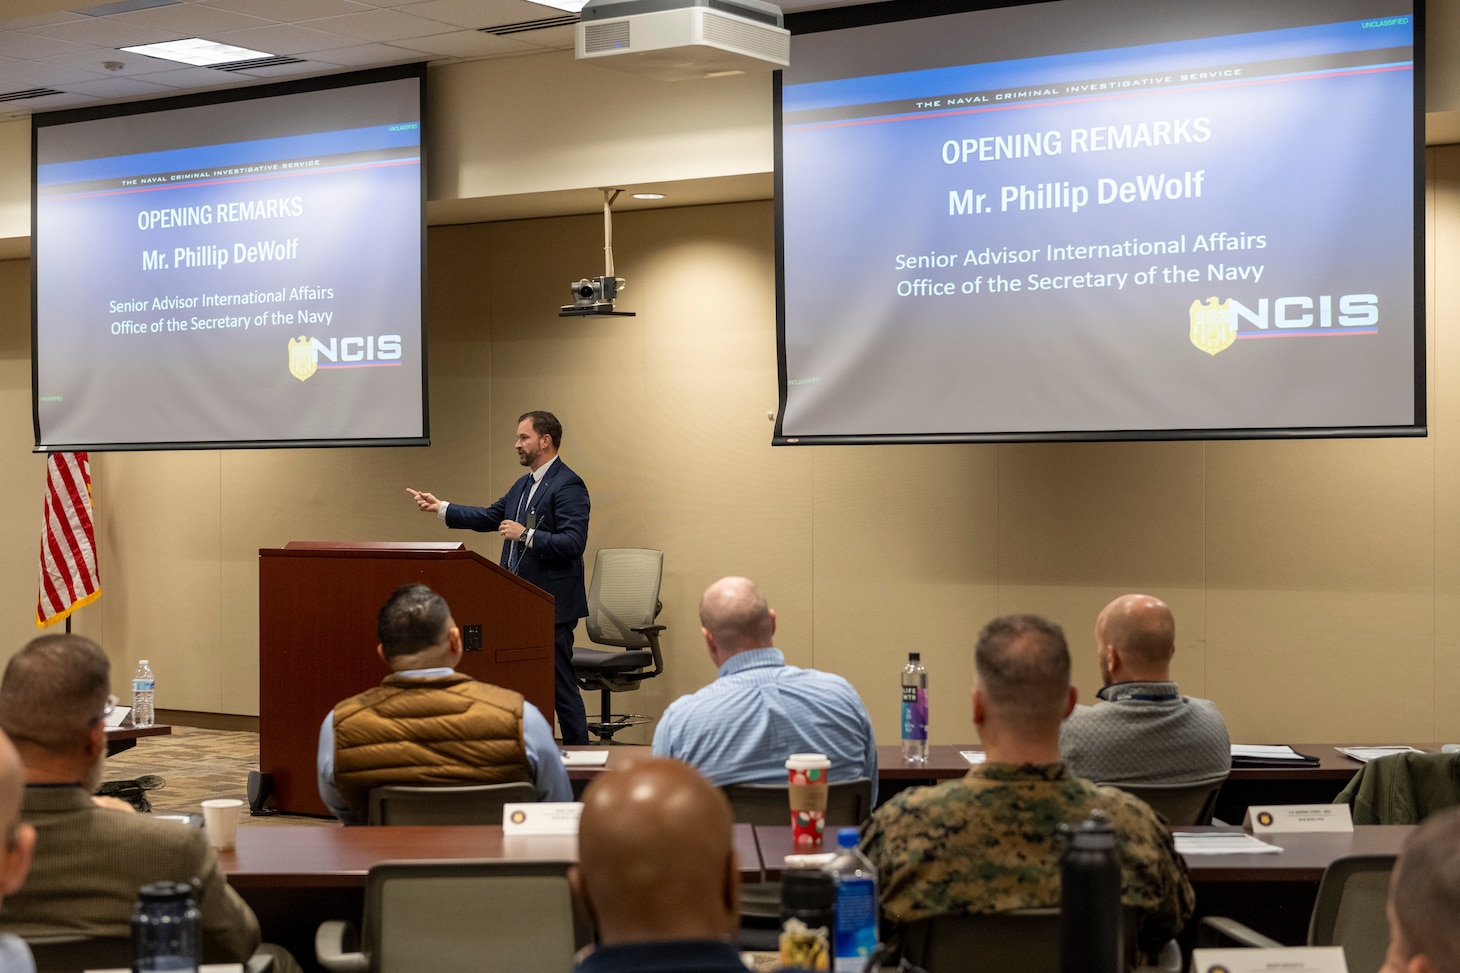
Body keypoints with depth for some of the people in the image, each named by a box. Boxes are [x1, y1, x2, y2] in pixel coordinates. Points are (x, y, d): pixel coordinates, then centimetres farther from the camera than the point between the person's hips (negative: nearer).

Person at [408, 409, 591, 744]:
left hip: (551, 605, -10)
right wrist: (440, 508, 16)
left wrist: (526, 535, -25)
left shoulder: (568, 485, -14)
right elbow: (489, 517, 21)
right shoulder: (524, 485, 16)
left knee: (560, 685, -5)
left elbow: (574, 542, -22)